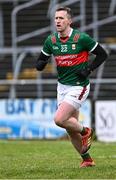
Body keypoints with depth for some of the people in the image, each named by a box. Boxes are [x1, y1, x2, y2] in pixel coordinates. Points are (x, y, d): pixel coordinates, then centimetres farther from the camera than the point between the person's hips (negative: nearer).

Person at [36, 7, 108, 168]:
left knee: (59, 119, -20)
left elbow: (102, 54, -5)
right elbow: (40, 62, 9)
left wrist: (89, 69, -15)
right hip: (62, 87, 6)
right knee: (71, 129, 10)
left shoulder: (81, 38, -14)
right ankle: (87, 159, 27)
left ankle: (85, 131, 7)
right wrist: (41, 64, -14)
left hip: (78, 86, -6)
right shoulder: (51, 40, 1)